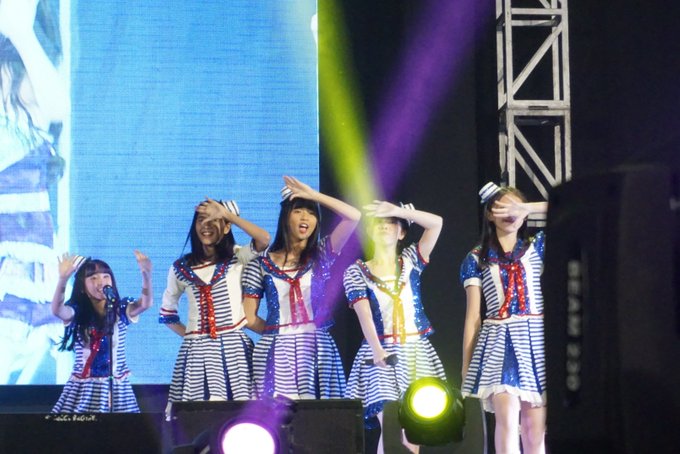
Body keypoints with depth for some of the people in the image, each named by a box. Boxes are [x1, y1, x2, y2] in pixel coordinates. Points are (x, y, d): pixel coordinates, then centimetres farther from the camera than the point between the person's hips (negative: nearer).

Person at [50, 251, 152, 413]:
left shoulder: (120, 310, 1)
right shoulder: (77, 313, -1)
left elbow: (146, 303, -17)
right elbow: (57, 310, -23)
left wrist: (146, 275, -36)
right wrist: (63, 279, -40)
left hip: (116, 385, 1)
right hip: (84, 387, -1)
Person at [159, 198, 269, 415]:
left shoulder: (237, 258, 5)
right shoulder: (181, 268, 10)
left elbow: (264, 239, -16)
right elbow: (167, 312, 21)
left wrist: (228, 214, -11)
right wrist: (188, 335, 8)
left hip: (233, 347, -1)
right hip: (196, 350, 2)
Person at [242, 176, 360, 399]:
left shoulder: (321, 255, 9)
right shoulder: (261, 265, 6)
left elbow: (353, 216, -5)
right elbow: (250, 317, 6)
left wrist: (314, 195, -2)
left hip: (317, 349, 1)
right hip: (275, 352, 0)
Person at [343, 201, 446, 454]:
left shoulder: (411, 261, 11)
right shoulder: (357, 272, 5)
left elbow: (436, 223, -2)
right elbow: (364, 313, -10)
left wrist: (397, 210, -10)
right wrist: (377, 350, -24)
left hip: (416, 352, 2)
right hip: (381, 352, -2)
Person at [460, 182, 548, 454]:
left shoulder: (536, 247, 11)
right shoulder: (476, 259, 9)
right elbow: (473, 315, 7)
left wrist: (526, 208, -6)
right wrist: (466, 364, 4)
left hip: (535, 340, 2)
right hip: (498, 342, -2)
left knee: (535, 427, 0)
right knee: (507, 419, -17)